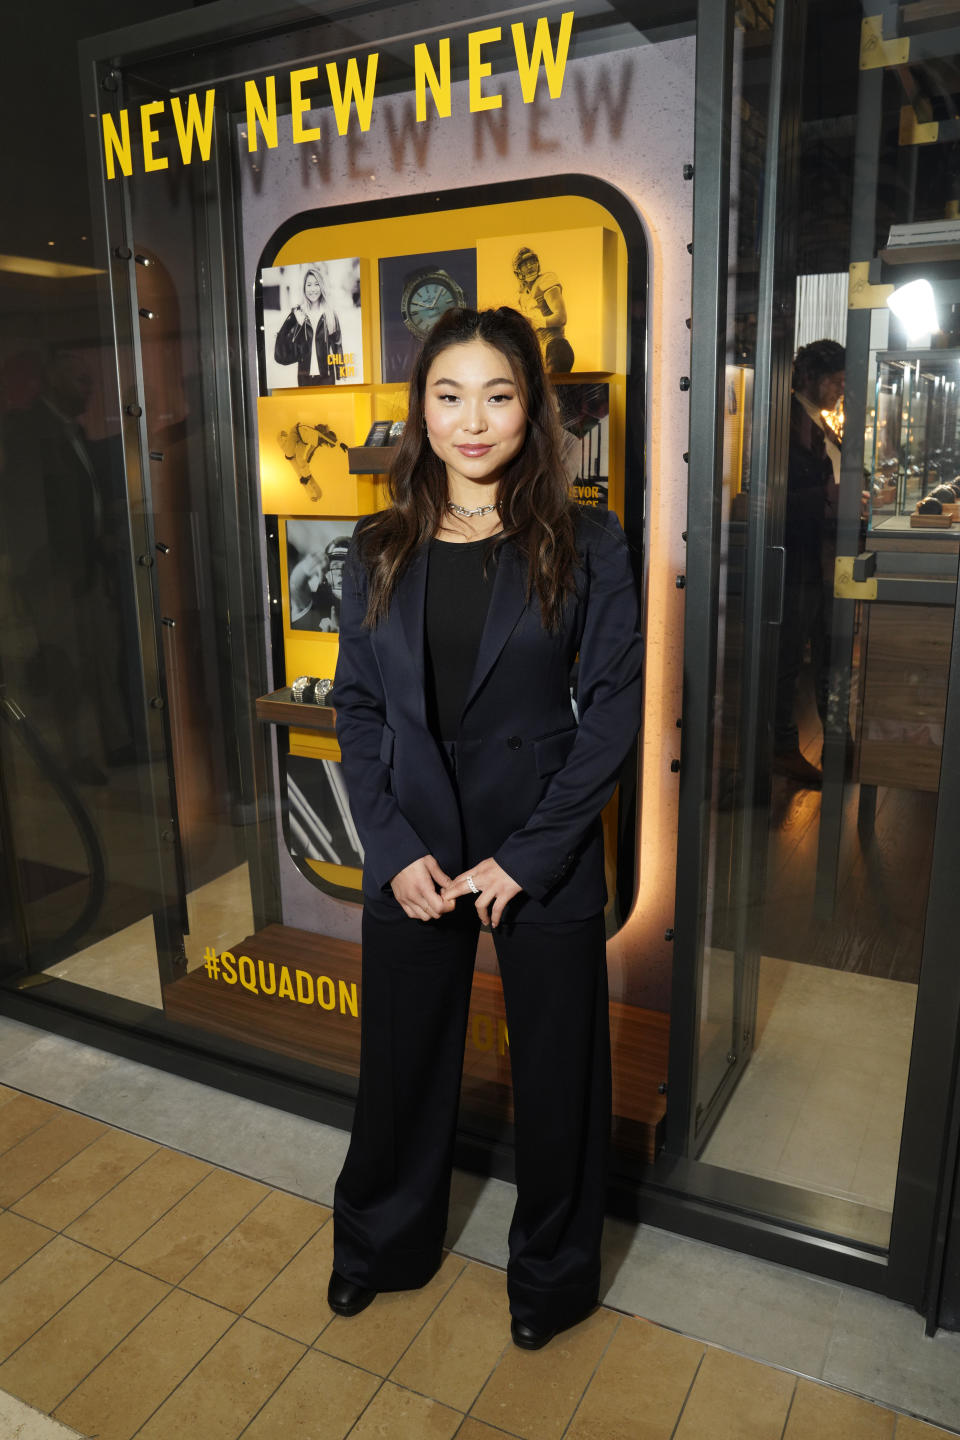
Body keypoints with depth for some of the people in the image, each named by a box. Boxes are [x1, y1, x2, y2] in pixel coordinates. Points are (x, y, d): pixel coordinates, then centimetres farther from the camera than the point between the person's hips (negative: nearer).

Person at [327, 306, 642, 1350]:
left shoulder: (585, 548, -6)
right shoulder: (380, 552, 2)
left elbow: (614, 706, -9)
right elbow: (355, 705, 3)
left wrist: (526, 856, -13)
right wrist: (395, 850, -8)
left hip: (546, 860, -2)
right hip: (411, 858, 3)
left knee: (555, 1070, 13)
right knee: (401, 1059, 18)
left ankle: (552, 1273, 42)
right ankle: (382, 1244, 47)